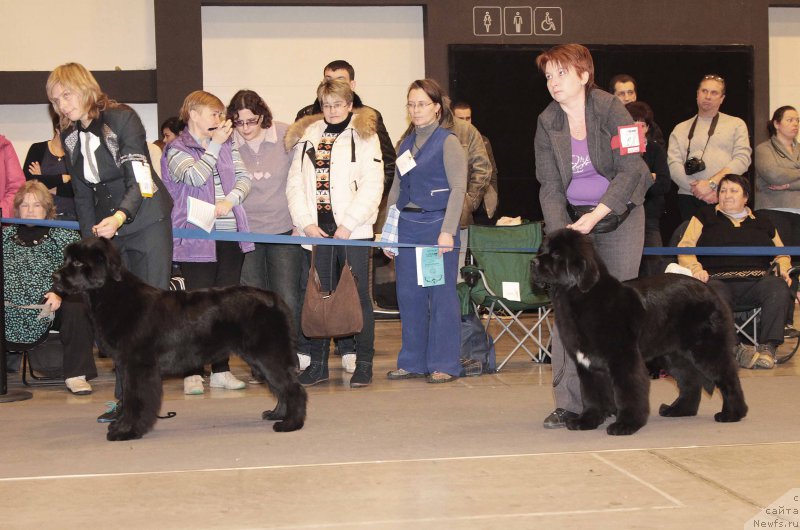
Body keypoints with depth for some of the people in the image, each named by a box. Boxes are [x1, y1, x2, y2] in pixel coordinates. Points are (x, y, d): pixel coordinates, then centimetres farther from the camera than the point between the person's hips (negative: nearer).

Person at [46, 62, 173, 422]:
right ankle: (125, 399, 5)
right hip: (106, 230, 6)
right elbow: (82, 196, 14)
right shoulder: (69, 137, 8)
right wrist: (89, 241, 8)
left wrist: (120, 216, -36)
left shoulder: (122, 118, -12)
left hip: (146, 221, -6)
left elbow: (140, 178, -20)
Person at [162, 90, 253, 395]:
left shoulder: (227, 145, 14)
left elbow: (244, 177, 7)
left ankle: (221, 369, 15)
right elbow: (196, 176, -18)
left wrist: (230, 200, -11)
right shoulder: (176, 149, -2)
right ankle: (193, 373, 4)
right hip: (197, 240, -5)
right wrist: (215, 143, -10)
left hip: (231, 235, 5)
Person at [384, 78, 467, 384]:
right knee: (409, 296, 8)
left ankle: (444, 364, 6)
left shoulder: (447, 141, -4)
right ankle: (413, 361, 17)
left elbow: (458, 188, -10)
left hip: (436, 224, -6)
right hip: (407, 226, 6)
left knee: (442, 295, -1)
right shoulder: (406, 144, 14)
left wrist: (447, 230, -18)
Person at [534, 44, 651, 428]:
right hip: (573, 218, 2)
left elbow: (630, 170, -15)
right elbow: (550, 186, -2)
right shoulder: (547, 123, -1)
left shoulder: (611, 109, -10)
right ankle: (568, 403, -7)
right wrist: (562, 232, -18)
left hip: (619, 214, -2)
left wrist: (594, 216, -22)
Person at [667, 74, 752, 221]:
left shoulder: (736, 124, 13)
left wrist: (711, 183, -13)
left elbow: (742, 159, -1)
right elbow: (673, 165, 4)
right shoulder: (680, 129, 16)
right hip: (689, 199, 1)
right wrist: (697, 188, -12)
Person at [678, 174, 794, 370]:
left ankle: (768, 348, -32)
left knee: (779, 288, -31)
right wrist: (696, 268, -10)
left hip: (756, 281, 2)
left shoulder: (762, 223, 28)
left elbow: (781, 253, 33)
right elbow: (685, 247, 10)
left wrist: (783, 269, 10)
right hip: (718, 280, -2)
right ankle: (734, 351, -38)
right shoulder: (705, 216, 21)